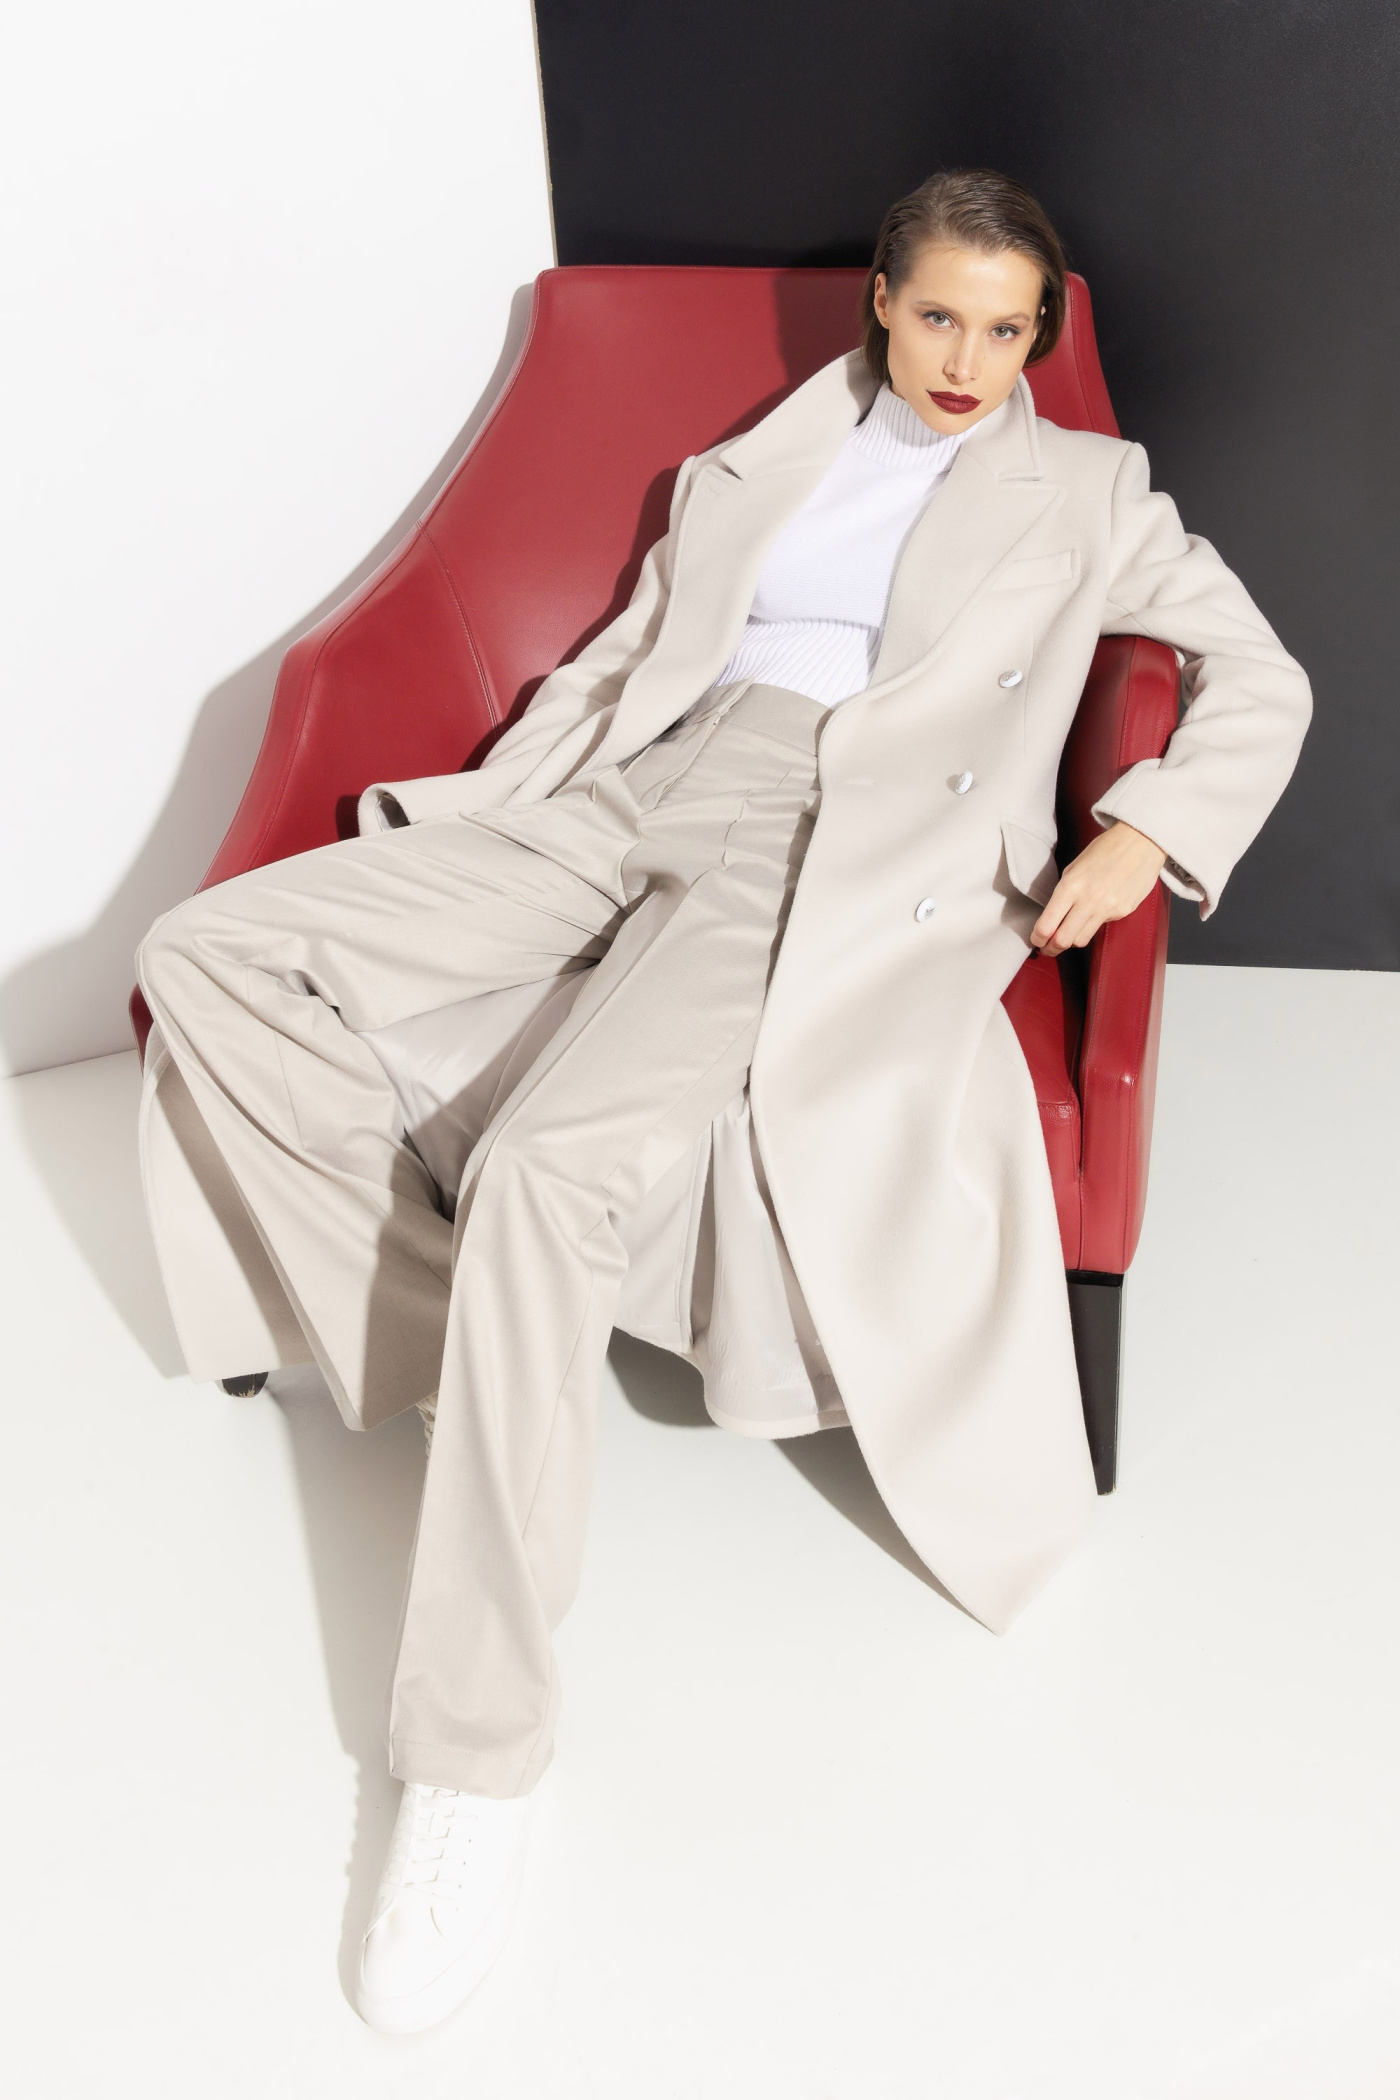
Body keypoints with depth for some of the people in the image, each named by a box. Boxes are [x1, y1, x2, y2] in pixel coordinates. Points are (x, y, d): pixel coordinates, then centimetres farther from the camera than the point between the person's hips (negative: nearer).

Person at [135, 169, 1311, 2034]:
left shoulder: (1082, 492, 19)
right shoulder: (750, 467, 27)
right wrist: (468, 821, 9)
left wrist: (1146, 833, -6)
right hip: (626, 803, 6)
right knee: (206, 956, -10)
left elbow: (1263, 677, 15)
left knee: (550, 1161, -33)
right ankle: (444, 1339, -6)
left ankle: (475, 1756, -22)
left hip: (828, 856, -5)